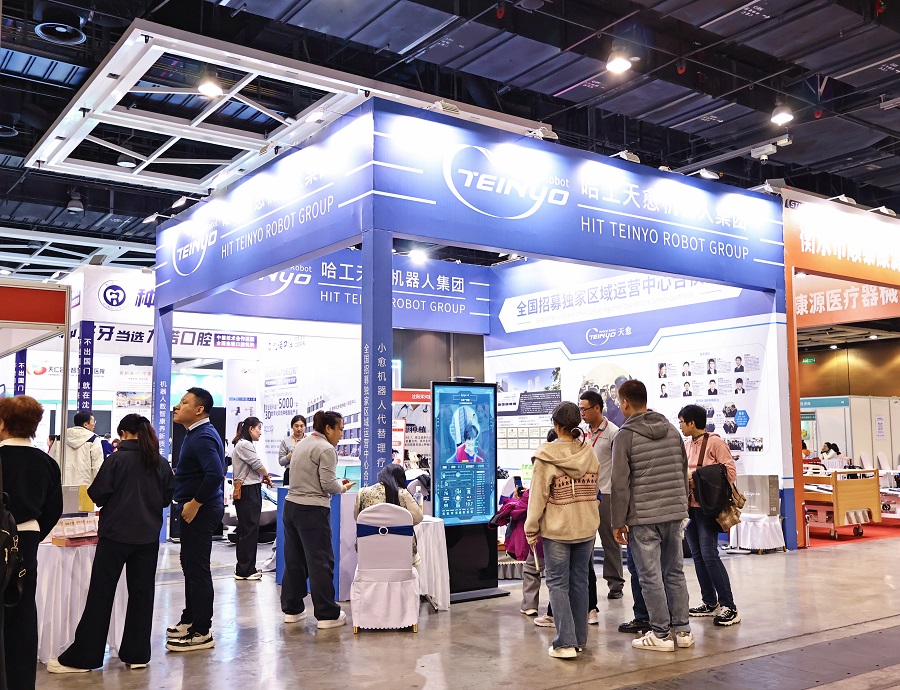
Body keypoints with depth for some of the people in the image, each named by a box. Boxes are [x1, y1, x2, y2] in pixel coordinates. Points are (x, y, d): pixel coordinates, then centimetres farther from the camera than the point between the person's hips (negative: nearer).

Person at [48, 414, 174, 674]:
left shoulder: (117, 459, -9)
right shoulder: (161, 464, 3)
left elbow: (98, 494, -9)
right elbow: (167, 498, 10)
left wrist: (115, 501, 11)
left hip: (116, 534, -4)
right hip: (148, 535, 4)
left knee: (100, 594, 2)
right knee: (142, 594, 9)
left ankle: (81, 657, 7)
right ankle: (137, 654, 14)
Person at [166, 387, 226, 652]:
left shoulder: (203, 437, -19)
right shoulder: (198, 433, 14)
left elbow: (215, 474, -31)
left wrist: (194, 503, -24)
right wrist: (175, 473, 12)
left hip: (200, 510, -11)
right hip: (194, 509, 11)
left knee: (197, 569, -4)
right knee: (190, 564, 19)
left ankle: (201, 633, 3)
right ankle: (190, 620, 31)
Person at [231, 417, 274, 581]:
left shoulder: (243, 444, 19)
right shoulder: (244, 445, -14)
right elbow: (258, 465, -12)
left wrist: (261, 479, 7)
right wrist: (267, 477, 6)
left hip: (249, 491, 11)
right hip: (248, 492, -11)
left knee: (247, 530, 14)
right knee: (249, 530, -6)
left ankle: (245, 568, 20)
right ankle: (244, 571, -1)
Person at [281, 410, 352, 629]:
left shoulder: (302, 445, 15)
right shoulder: (326, 449, -13)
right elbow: (328, 484, -15)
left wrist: (337, 482, 14)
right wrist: (343, 487, 4)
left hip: (291, 505, 9)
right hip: (312, 511, -9)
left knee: (294, 559, 14)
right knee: (321, 562, -2)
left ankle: (291, 609, 23)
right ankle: (327, 614, 3)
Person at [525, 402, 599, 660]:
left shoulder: (546, 456, -14)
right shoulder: (589, 453, 0)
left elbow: (538, 496, -12)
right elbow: (594, 489, 7)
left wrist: (531, 529, -3)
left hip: (556, 530, -4)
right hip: (586, 527, 5)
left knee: (558, 583, 4)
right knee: (579, 582, 13)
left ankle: (565, 643, 0)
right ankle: (579, 640, 21)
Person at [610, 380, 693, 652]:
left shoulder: (625, 435, -10)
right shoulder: (671, 430, 8)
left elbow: (620, 482, -12)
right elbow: (684, 472, 13)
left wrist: (619, 522, -7)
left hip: (643, 517, -6)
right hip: (674, 512, 6)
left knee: (650, 576, 2)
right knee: (675, 572, 14)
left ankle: (661, 635, 7)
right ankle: (682, 630, 20)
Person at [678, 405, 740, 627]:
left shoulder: (714, 442, -8)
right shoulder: (686, 444, 13)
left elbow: (730, 471, -12)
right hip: (690, 506, 8)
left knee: (709, 554, -13)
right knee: (697, 555, 10)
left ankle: (729, 607, -7)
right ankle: (710, 603, 20)